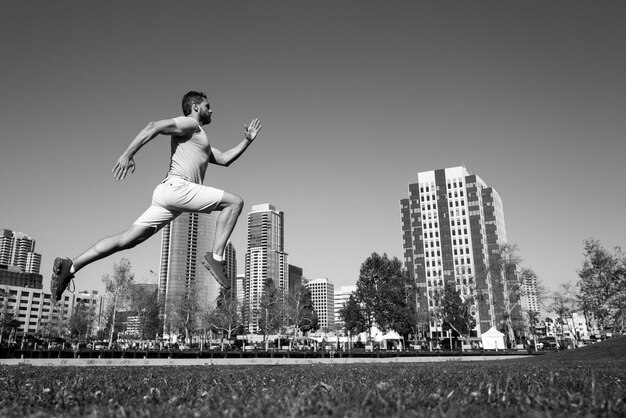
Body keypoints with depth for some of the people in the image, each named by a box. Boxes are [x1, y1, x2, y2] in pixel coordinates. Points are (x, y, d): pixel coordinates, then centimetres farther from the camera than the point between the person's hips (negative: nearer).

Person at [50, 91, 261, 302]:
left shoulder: (200, 140, 35)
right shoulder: (189, 124, 5)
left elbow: (224, 159, 33)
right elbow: (154, 126, -9)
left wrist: (247, 140, 27)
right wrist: (128, 154, -18)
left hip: (167, 193, 9)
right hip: (176, 187, -9)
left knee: (127, 239, 2)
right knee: (235, 202, -7)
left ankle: (70, 266, -1)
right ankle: (216, 256, -15)